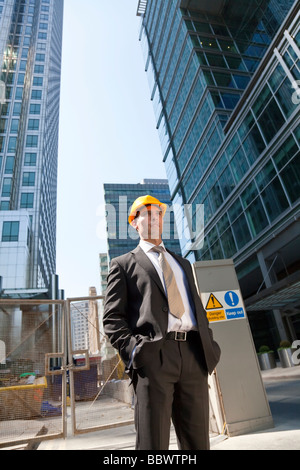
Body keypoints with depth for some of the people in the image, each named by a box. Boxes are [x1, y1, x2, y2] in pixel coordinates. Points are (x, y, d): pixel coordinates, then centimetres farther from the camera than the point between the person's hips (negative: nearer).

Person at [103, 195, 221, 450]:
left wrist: (210, 346, 8)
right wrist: (134, 351, -13)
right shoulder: (123, 264, 10)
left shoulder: (183, 263, 25)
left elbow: (197, 306, 23)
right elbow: (112, 318, 2)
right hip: (154, 356, -4)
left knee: (198, 442, 12)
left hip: (194, 355, 5)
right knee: (154, 442, 0)